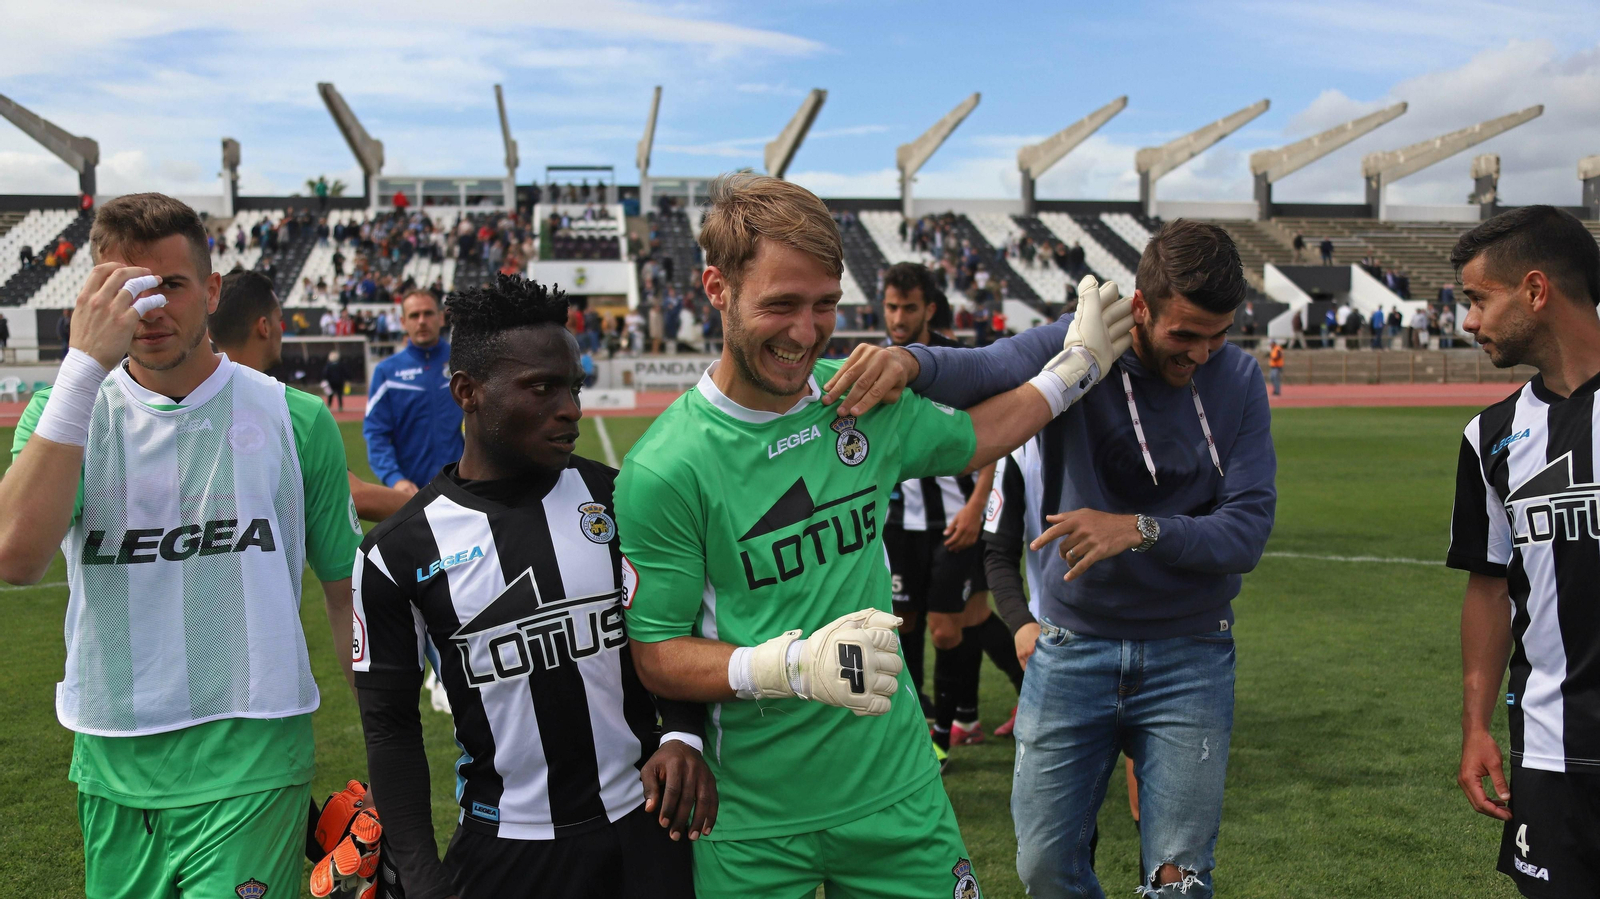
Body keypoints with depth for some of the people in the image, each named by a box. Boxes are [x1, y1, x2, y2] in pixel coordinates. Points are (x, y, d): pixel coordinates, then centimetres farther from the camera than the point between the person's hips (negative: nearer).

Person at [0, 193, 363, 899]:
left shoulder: (294, 419, -2)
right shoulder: (65, 413, 0)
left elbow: (346, 590, 5)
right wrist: (84, 364, -24)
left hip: (252, 769, -2)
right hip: (112, 770, 2)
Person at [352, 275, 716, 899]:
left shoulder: (616, 497, -3)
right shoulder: (399, 552, -7)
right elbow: (390, 724, -1)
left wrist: (683, 735, -11)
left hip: (643, 824, 2)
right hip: (504, 844, -1)